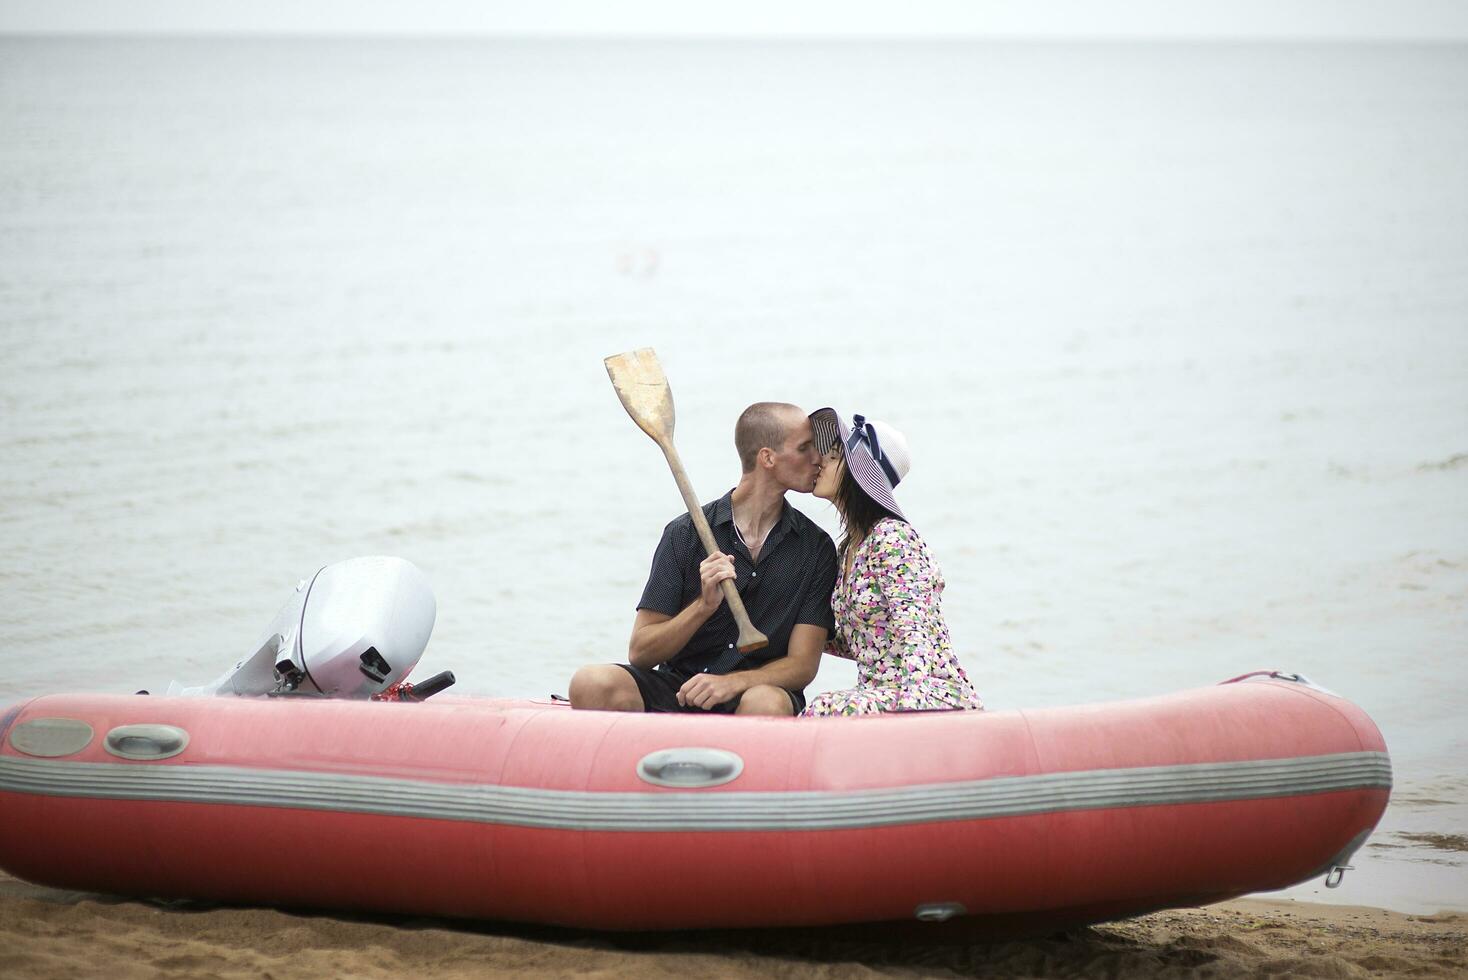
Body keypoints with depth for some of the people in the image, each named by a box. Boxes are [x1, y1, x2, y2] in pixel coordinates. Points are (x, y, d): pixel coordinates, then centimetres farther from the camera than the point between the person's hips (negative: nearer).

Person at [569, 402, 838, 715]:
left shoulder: (816, 548, 5)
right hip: (675, 695, 0)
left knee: (767, 703, -39)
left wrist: (733, 683, -21)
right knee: (592, 684, -31)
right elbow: (639, 653, -1)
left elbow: (802, 665, -2)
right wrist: (703, 607, -18)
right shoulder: (686, 534, 1)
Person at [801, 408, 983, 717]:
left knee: (825, 711, -35)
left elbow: (915, 633, -21)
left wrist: (910, 704, -33)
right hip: (877, 697, 9)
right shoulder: (850, 546, 17)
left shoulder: (892, 538, -10)